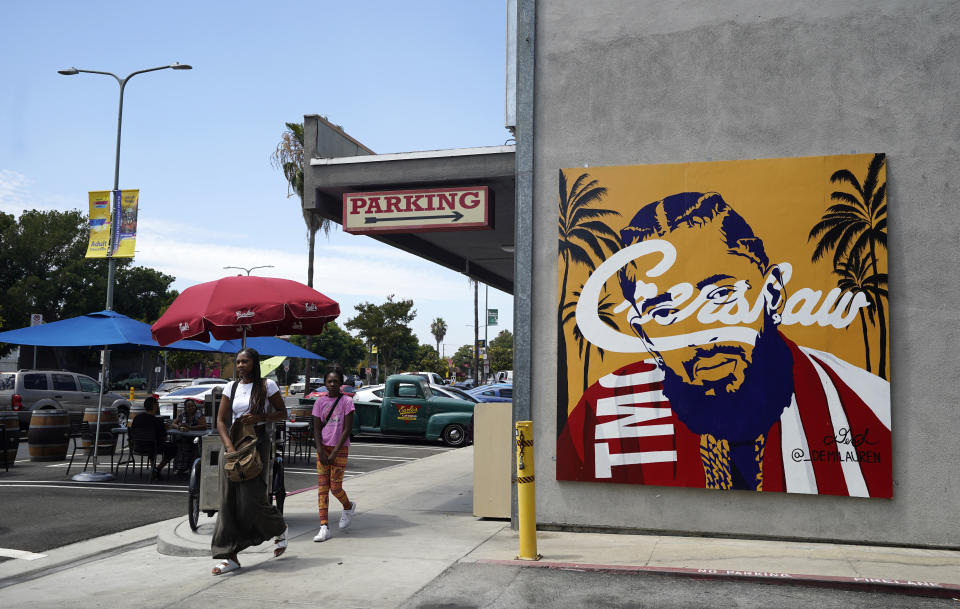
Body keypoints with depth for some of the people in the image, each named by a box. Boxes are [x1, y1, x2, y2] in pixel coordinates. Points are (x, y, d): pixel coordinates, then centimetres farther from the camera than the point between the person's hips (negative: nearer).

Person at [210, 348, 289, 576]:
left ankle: (280, 528, 23)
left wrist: (259, 417, -12)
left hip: (257, 443, -4)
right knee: (228, 500, -1)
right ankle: (231, 556, 3)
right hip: (233, 442, 4)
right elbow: (221, 420, 5)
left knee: (251, 498, -8)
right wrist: (229, 446, -10)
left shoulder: (267, 385, -1)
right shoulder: (231, 387, 9)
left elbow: (282, 413, 5)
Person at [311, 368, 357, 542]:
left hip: (340, 448, -3)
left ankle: (348, 506, 27)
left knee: (335, 487, -5)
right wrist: (320, 452, -10)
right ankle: (324, 527, -1)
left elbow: (347, 429, -7)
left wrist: (334, 453, -12)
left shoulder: (347, 401, -3)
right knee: (322, 487, -2)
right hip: (323, 447, 3)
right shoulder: (320, 402, 5)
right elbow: (316, 429, 3)